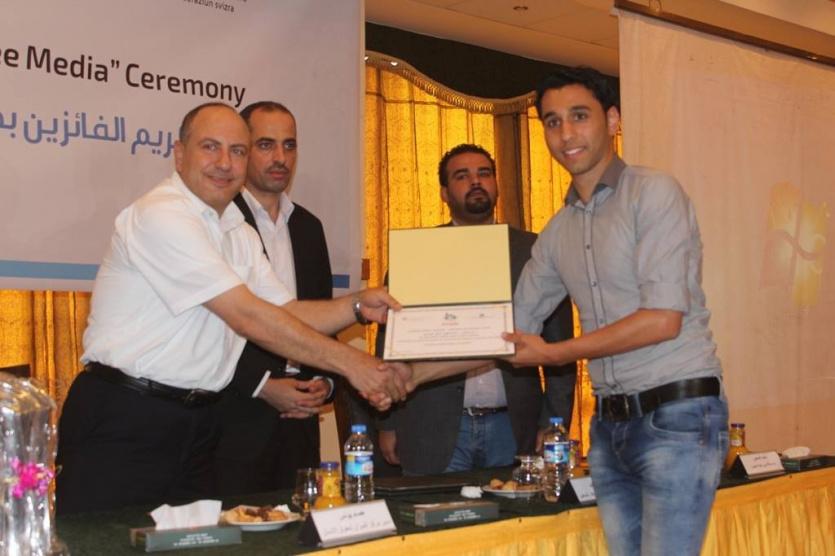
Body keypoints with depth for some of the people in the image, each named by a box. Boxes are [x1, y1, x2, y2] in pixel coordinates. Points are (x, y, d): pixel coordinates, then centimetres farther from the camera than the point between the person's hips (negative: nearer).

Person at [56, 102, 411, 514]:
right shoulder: (161, 214, -15)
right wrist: (350, 363, -17)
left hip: (195, 425, 8)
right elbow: (247, 317, -19)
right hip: (122, 421, -8)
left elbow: (286, 313, 12)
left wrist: (357, 306, -6)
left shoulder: (239, 233, 13)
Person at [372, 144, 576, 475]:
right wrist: (388, 424, 2)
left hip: (514, 429, 1)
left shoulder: (534, 252, 6)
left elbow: (558, 345, 6)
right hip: (434, 433, -1)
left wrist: (554, 426, 0)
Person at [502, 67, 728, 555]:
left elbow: (663, 320, -16)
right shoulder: (558, 232, 13)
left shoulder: (654, 193, -8)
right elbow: (512, 329, 18)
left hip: (677, 413, -6)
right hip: (610, 423, 7)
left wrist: (554, 354, -9)